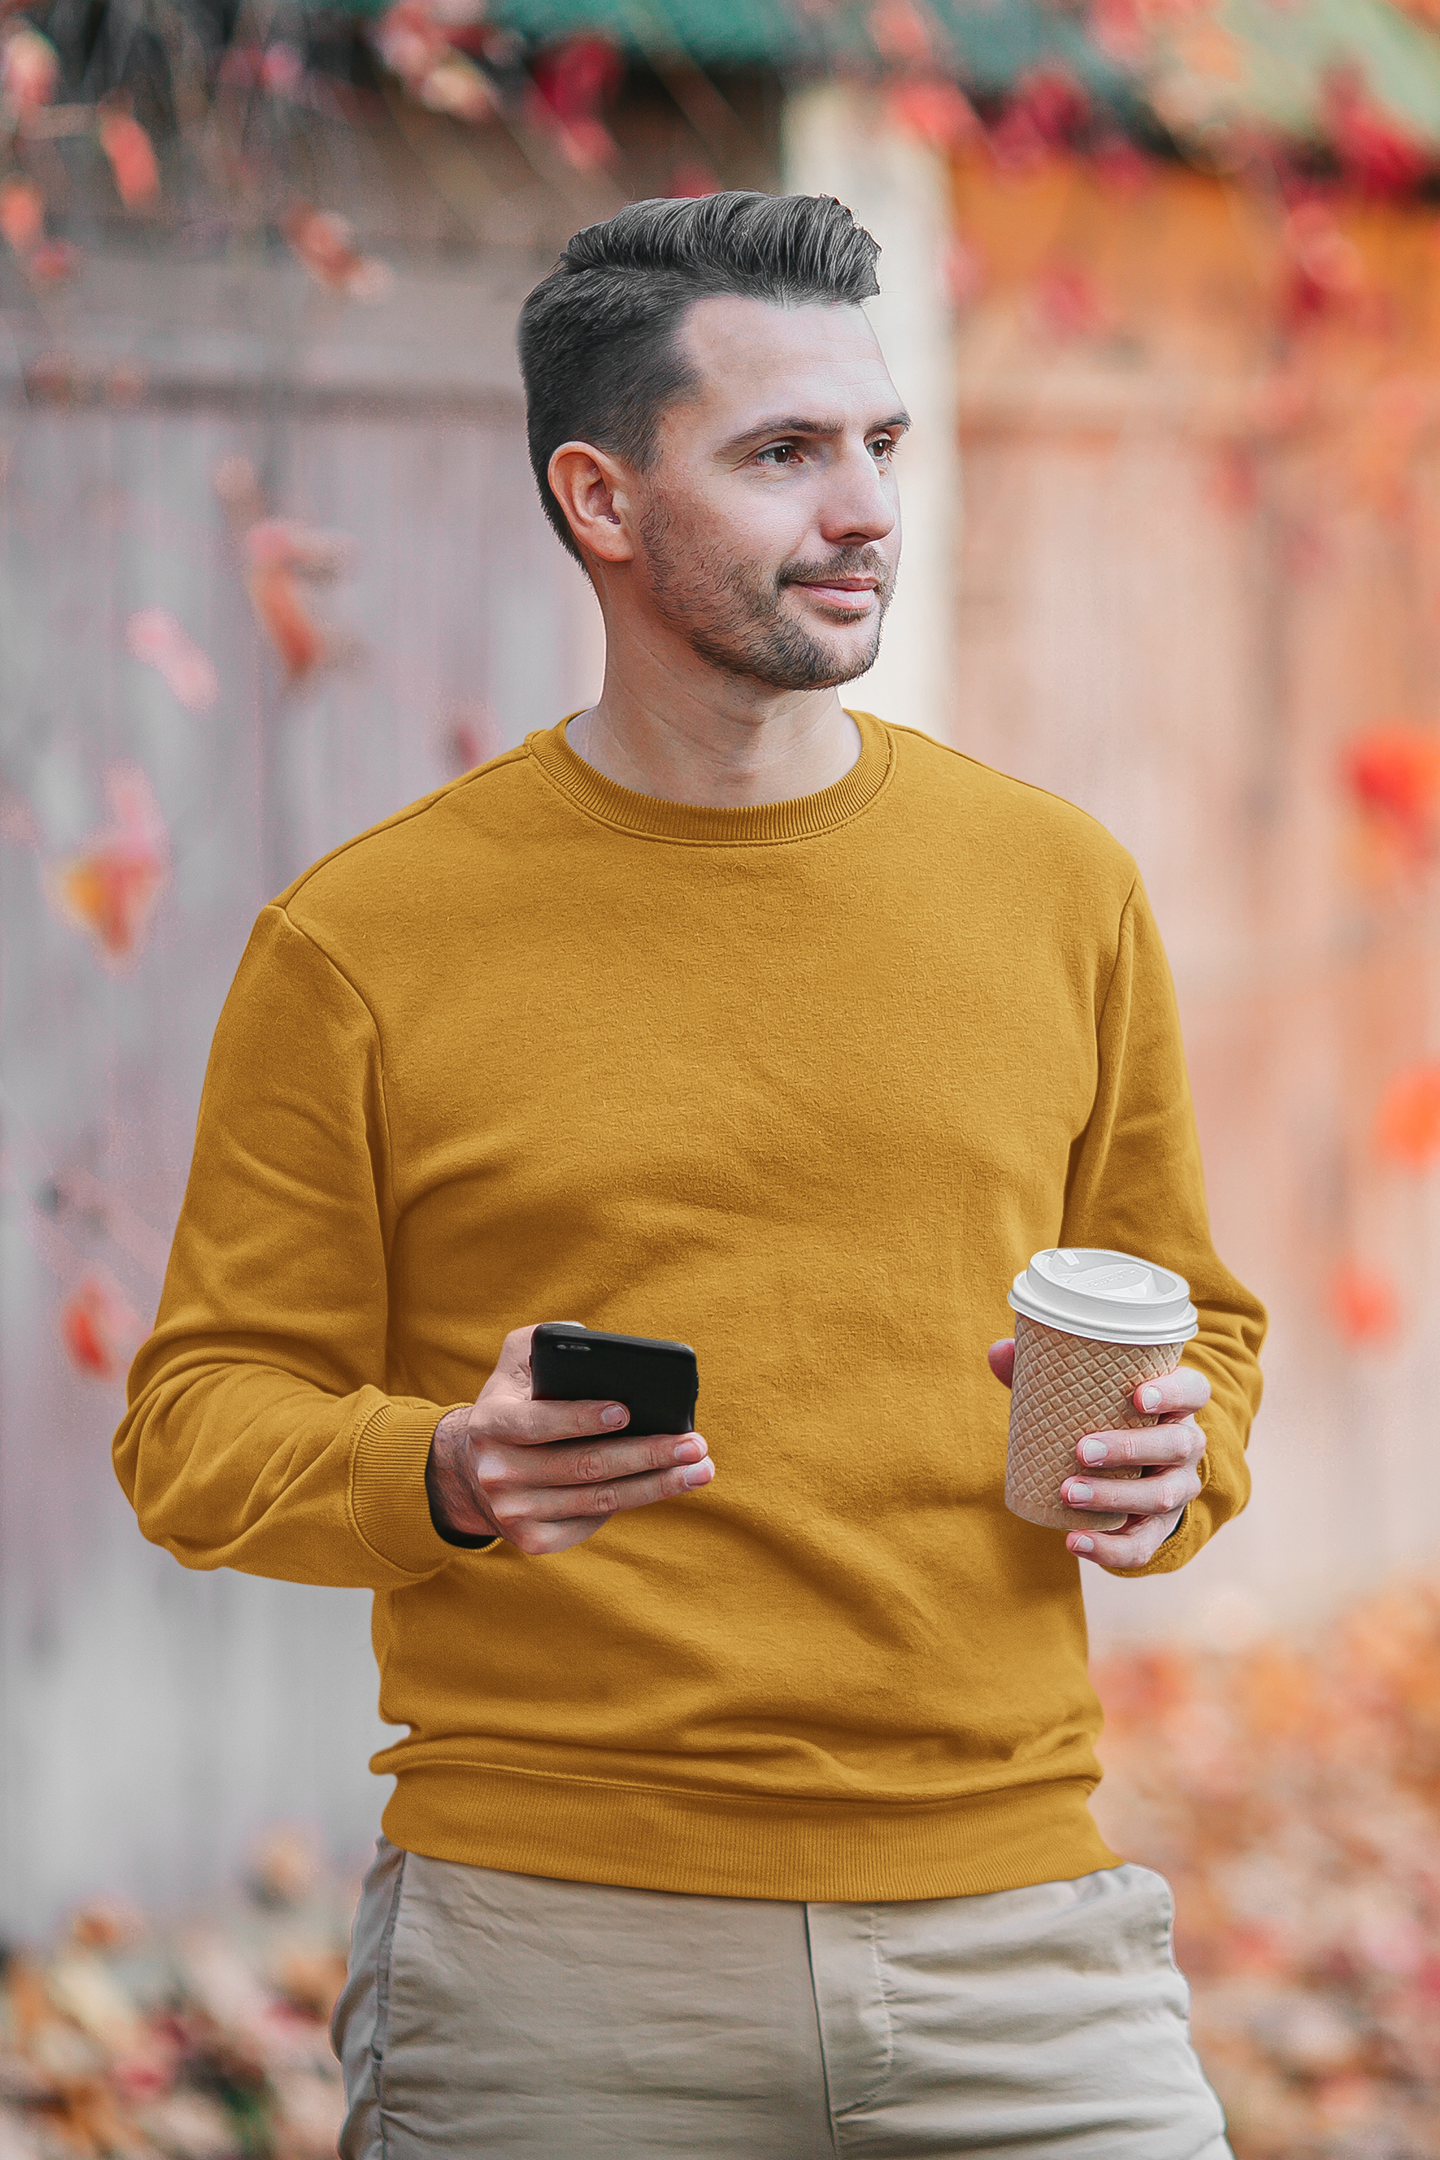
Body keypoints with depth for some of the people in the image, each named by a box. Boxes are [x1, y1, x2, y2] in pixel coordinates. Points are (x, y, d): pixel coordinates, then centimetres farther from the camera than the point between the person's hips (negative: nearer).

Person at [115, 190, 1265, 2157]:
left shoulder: (1058, 887, 9)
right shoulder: (366, 942, -1)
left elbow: (1190, 1316, 18)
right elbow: (201, 1431, 2)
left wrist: (1173, 1459, -4)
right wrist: (449, 1475, -18)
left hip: (1012, 1929, 2)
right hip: (557, 1949, -2)